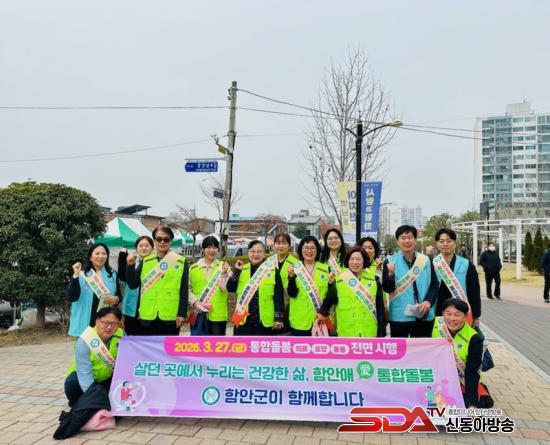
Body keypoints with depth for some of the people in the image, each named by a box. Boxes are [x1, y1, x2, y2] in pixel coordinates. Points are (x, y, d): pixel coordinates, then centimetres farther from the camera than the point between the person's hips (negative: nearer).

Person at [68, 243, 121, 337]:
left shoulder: (112, 274, 9)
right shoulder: (82, 274, -2)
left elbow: (119, 295, 15)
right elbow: (72, 298, -11)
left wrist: (115, 299, -9)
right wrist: (75, 276, -20)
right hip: (86, 323, -3)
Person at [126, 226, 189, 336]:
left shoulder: (181, 262, 1)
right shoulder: (146, 261, 8)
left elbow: (184, 290, 0)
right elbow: (133, 285, 5)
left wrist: (182, 313, -6)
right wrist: (130, 266, -10)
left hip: (171, 316, -2)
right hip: (148, 316, 2)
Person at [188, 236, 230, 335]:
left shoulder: (224, 266, 4)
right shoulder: (193, 268, 6)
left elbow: (225, 288, -7)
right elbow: (187, 288, 6)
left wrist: (224, 274, -22)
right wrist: (194, 302, -9)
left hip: (218, 314, -1)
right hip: (199, 313, 1)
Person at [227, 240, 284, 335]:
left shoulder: (273, 270, -2)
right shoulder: (242, 269, 7)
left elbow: (278, 296, -2)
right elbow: (230, 289, 0)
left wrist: (278, 318, -5)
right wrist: (236, 271, -10)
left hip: (265, 321, -2)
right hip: (243, 319, 2)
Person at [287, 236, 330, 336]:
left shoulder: (326, 268, 5)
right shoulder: (294, 268, 1)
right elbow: (292, 294, -7)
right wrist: (291, 276, -21)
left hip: (320, 319, 1)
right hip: (299, 320, -1)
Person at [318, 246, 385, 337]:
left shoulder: (374, 280, 3)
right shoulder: (339, 280, -1)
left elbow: (380, 307, 5)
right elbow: (329, 300, 12)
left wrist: (381, 333, 4)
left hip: (370, 333, 1)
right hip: (346, 333, -1)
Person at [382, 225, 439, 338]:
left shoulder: (426, 260, 3)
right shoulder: (390, 261, -3)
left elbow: (434, 283, 7)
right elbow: (387, 288, -7)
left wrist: (429, 301, -10)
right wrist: (390, 274, -26)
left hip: (424, 315, 2)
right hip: (399, 315, -2)